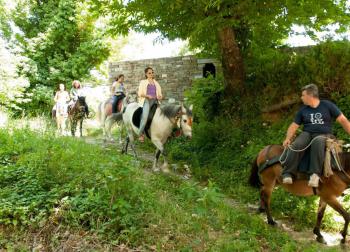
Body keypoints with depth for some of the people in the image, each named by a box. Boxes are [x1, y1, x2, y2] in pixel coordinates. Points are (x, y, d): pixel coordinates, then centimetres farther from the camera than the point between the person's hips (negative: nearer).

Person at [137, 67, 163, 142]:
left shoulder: (156, 83, 23)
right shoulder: (143, 82, 13)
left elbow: (159, 93, 20)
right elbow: (140, 93, 5)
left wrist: (160, 96, -4)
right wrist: (147, 95, -13)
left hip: (155, 100, 4)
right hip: (146, 100, -4)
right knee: (145, 116, -26)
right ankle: (140, 134, -20)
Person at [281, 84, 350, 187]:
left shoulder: (328, 105, 5)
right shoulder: (303, 110, 14)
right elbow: (294, 126, 13)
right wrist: (288, 138, -5)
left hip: (323, 135, -2)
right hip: (307, 133, 3)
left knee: (317, 142, -41)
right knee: (296, 145, -32)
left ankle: (315, 173, -42)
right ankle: (287, 173, -34)